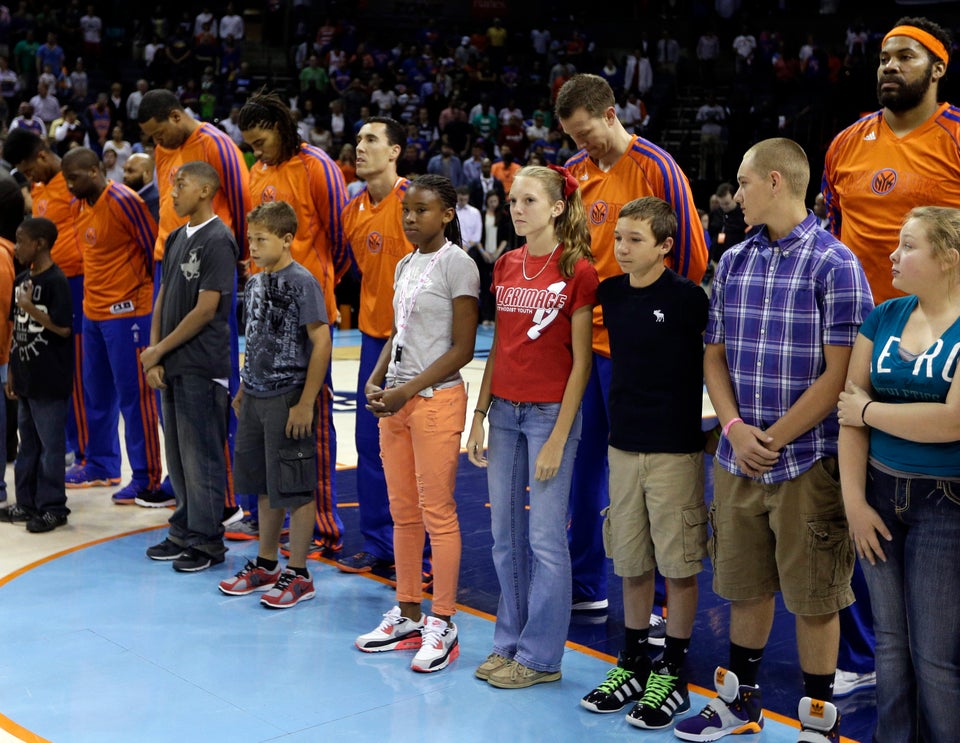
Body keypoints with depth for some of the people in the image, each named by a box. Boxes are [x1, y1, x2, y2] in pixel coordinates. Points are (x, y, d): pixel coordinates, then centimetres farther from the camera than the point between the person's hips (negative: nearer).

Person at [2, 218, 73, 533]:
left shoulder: (56, 282, -14)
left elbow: (63, 328, -18)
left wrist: (31, 308, -19)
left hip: (50, 381, -9)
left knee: (51, 445, 0)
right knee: (28, 444, 15)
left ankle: (53, 508, 7)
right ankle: (27, 503, 25)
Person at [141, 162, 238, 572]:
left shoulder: (218, 241, -12)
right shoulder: (176, 238, 14)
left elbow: (206, 309, -16)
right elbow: (163, 297, 15)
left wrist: (159, 350, -10)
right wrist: (153, 354, 4)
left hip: (201, 366, -8)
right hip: (171, 366, 8)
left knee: (201, 458, -1)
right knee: (177, 456, 14)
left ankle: (206, 542, 9)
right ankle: (184, 533, 25)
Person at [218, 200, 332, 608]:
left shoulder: (302, 282, -13)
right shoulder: (255, 282, 10)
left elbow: (321, 342, -16)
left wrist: (306, 403, -17)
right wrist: (244, 388, 18)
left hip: (288, 400, -8)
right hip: (255, 398, 8)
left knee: (295, 489, 0)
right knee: (264, 486, 16)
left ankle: (298, 574, 10)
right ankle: (266, 564, 29)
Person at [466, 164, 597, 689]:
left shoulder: (577, 271, -9)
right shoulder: (506, 266, 9)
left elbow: (581, 362, -10)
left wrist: (558, 438, -13)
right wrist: (479, 417, 9)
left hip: (550, 411, -6)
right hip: (504, 408, 6)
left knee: (545, 536, -1)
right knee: (505, 533, 11)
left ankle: (540, 655, 11)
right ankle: (509, 641, 24)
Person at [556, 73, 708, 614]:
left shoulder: (655, 168, -10)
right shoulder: (576, 170, 10)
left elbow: (691, 256, -9)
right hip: (582, 336, 7)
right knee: (586, 459, 12)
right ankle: (588, 587, 25)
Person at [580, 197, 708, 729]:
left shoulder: (687, 297, -10)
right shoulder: (609, 293, 4)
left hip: (676, 448, -5)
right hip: (624, 443, 5)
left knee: (678, 564, 3)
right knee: (631, 561, 13)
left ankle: (672, 675, 14)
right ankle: (633, 663, 26)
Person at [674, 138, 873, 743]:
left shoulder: (835, 264, -8)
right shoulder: (733, 261, 9)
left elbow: (839, 372, -12)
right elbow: (714, 354, 11)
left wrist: (774, 439, -13)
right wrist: (736, 429, -5)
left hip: (808, 461, -5)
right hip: (738, 459, 5)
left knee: (813, 597, 5)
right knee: (746, 585, 16)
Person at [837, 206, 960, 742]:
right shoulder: (885, 317, 6)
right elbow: (851, 408, 1)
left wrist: (868, 410, -10)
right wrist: (855, 499, -7)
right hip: (880, 495, 5)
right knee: (890, 642, 15)